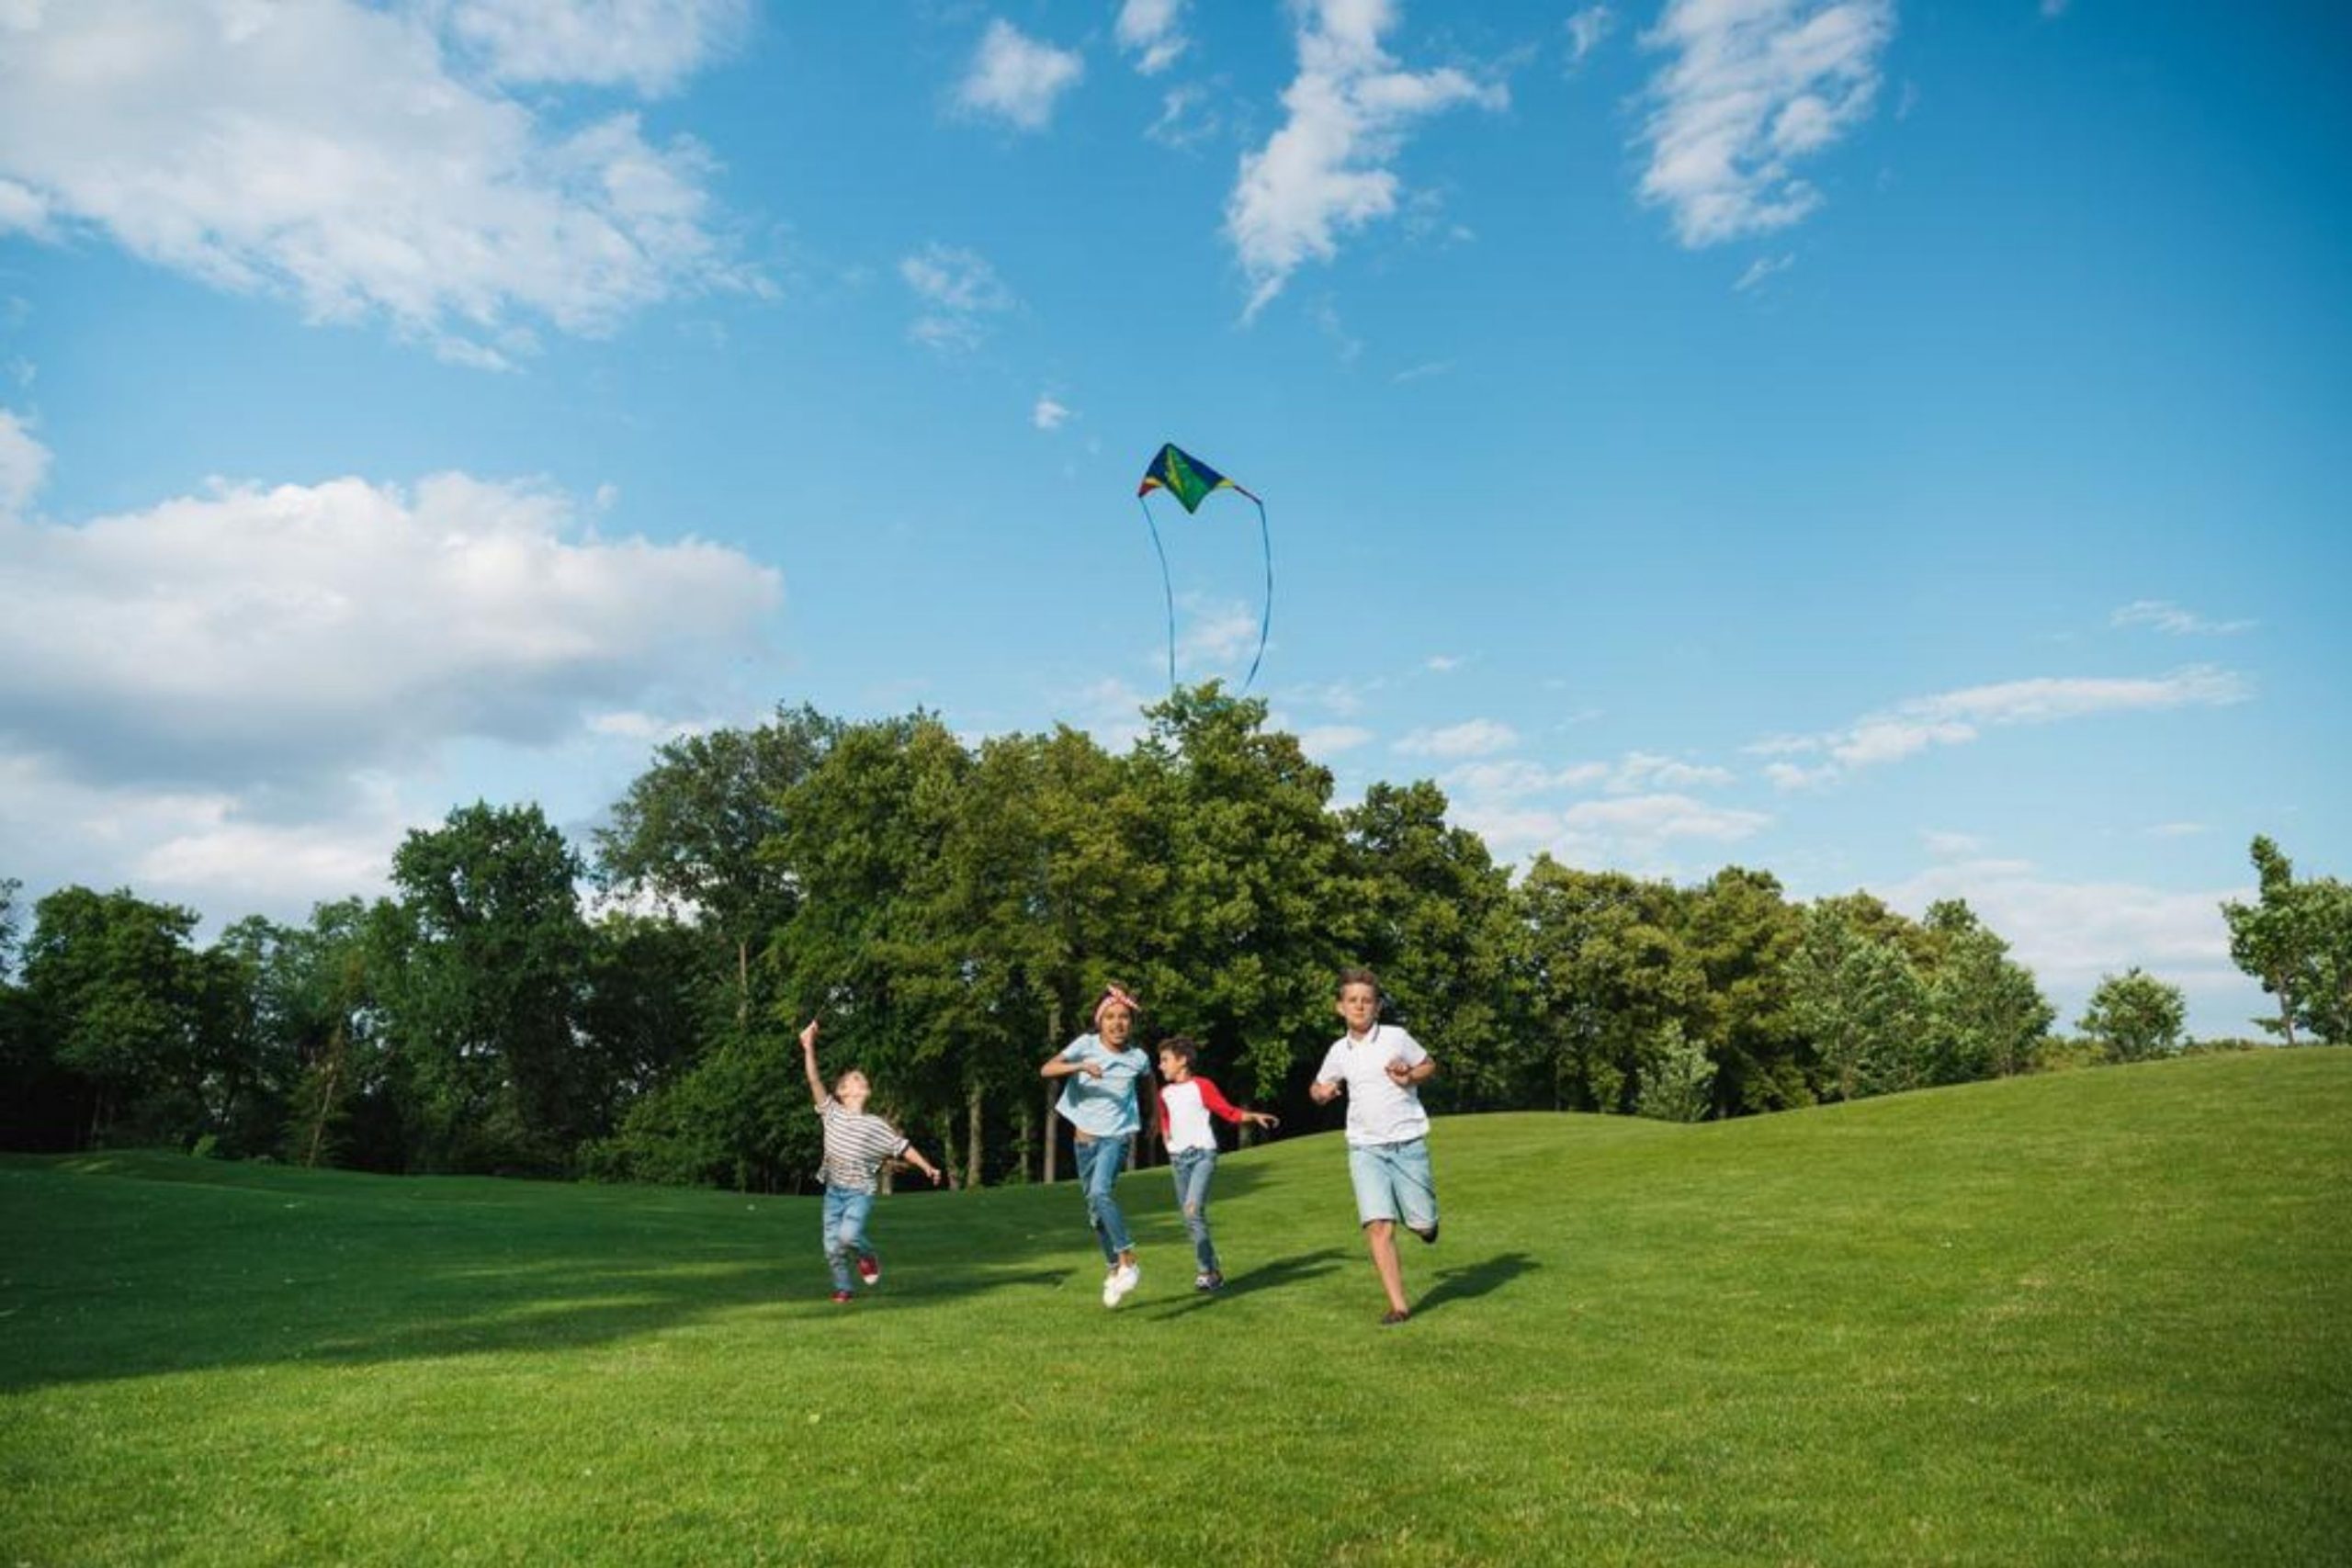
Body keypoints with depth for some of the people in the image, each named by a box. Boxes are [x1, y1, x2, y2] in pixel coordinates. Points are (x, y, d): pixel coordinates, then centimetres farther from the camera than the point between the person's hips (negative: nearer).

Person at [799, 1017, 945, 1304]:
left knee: (849, 1234, -22)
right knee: (832, 1245, 1)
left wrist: (927, 1167, -8)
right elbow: (814, 1080, -11)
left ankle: (868, 1256, 9)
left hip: (861, 1192, -2)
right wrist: (809, 1048, -20)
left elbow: (902, 1147, 2)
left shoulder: (876, 1125, -3)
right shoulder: (832, 1114, -2)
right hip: (834, 1191, 2)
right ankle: (842, 1287, 24)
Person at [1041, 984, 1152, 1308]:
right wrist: (1079, 1066, -34)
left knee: (1100, 1192, -28)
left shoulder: (1138, 1058, -5)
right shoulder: (1086, 1045, -9)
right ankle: (1113, 1270, 29)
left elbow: (1148, 1081, 19)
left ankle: (1128, 1263, -20)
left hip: (1117, 1136, -2)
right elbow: (1046, 1070, -20)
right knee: (1094, 1209, 11)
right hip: (1085, 1136, 3)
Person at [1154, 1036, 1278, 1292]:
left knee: (1193, 1210, -21)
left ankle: (1209, 1271, -13)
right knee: (1190, 1218, 5)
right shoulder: (1165, 1092, 14)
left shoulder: (1201, 1086, -3)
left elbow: (1230, 1112, -3)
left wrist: (1254, 1116, -17)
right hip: (1178, 1158, 6)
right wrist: (1165, 1135, 9)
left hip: (1202, 1153, -6)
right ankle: (1211, 1271, 13)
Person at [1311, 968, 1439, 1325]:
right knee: (1378, 1226, -12)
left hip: (1408, 1144, -1)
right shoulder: (1339, 1051, 3)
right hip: (1365, 1148, 1)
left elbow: (1430, 1067, 10)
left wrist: (1410, 1077, -11)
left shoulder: (1396, 1038, -5)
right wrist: (1322, 1092, -5)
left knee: (1422, 1226, 2)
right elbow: (1319, 1088, 18)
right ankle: (1398, 1306, -4)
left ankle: (1428, 1221, 39)